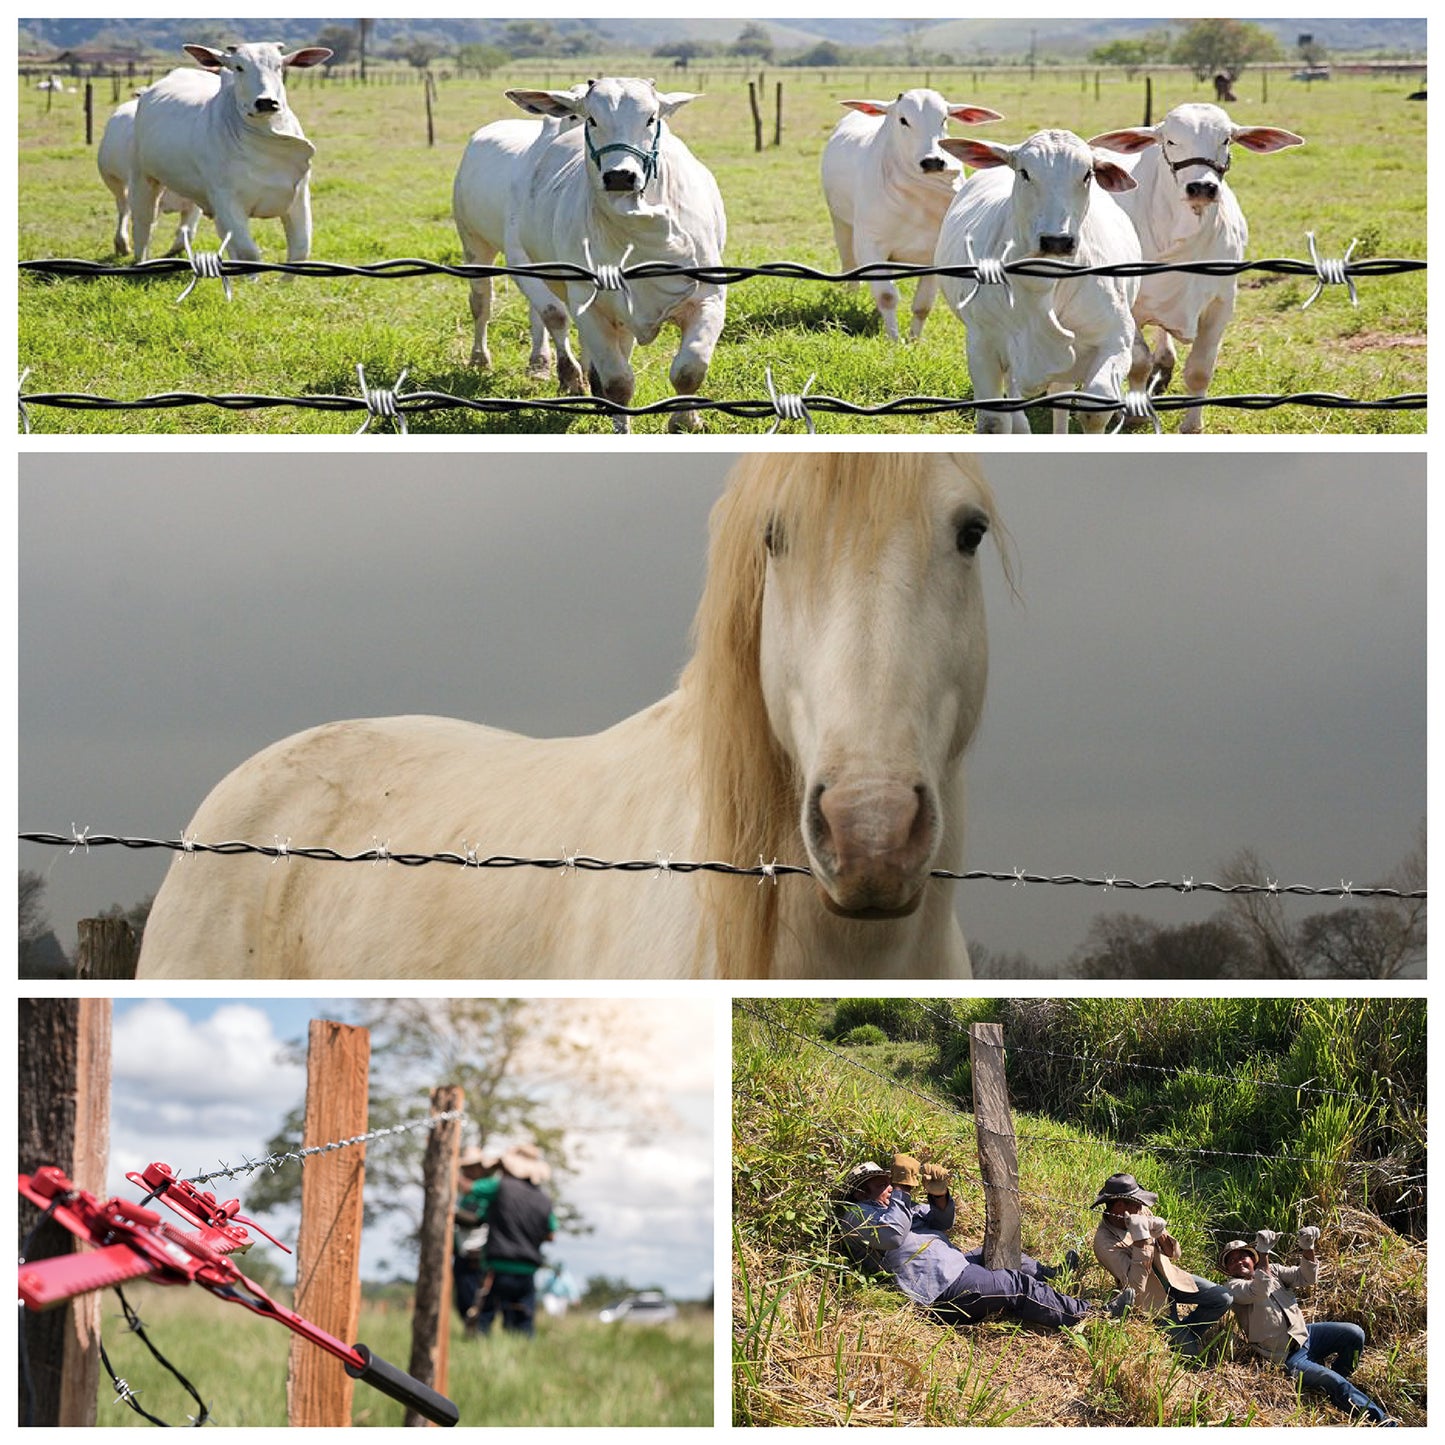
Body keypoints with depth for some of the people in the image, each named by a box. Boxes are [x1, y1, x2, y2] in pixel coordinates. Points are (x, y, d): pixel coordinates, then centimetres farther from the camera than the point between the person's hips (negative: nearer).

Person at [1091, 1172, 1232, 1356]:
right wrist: (1141, 1238, -40)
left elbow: (1174, 1254, 0)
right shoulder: (1104, 1242, -27)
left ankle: (1187, 1330, 18)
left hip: (1170, 1277, 6)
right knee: (1189, 1350, -12)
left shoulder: (1142, 1211, -10)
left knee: (1224, 1298, -6)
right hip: (1152, 1298, -6)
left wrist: (1160, 1234, -24)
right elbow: (1135, 1284, -34)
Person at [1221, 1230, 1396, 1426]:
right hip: (1286, 1357, -7)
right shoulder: (1233, 1287, -6)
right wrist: (1263, 1254, -33)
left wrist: (1307, 1250, -16)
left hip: (1303, 1334, 7)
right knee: (1336, 1384, -23)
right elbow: (1259, 1292, -27)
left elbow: (1305, 1278, 2)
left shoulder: (1272, 1270, 12)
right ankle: (1381, 1421, -20)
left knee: (1354, 1334, -12)